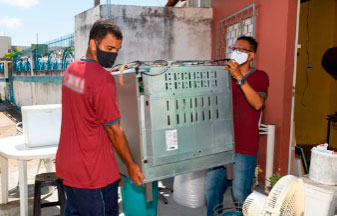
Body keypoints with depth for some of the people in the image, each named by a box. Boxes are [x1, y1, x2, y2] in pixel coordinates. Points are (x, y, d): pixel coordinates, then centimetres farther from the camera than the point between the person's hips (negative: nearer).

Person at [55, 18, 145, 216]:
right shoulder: (103, 79, -21)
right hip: (93, 172, -8)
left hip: (66, 164, 8)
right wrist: (131, 165, -7)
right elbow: (114, 130, -17)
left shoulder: (71, 69, 5)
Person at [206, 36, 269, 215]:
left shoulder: (259, 76, -1)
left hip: (244, 147, -5)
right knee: (212, 189, 12)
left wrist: (240, 77, -25)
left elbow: (258, 103, -20)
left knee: (240, 194, 2)